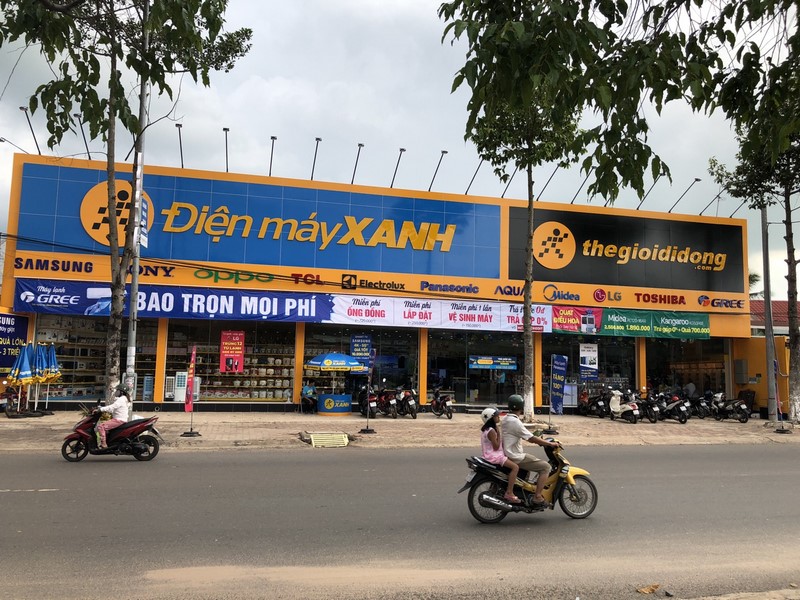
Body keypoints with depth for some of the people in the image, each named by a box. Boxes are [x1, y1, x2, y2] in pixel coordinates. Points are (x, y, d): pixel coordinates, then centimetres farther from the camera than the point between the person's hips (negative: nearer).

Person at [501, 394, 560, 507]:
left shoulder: (506, 419, 9)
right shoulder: (515, 422, -21)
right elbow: (531, 438, -22)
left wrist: (539, 440, 15)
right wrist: (550, 444, -12)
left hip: (509, 454, 10)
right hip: (517, 458, -10)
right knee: (545, 466, -8)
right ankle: (537, 496, -7)